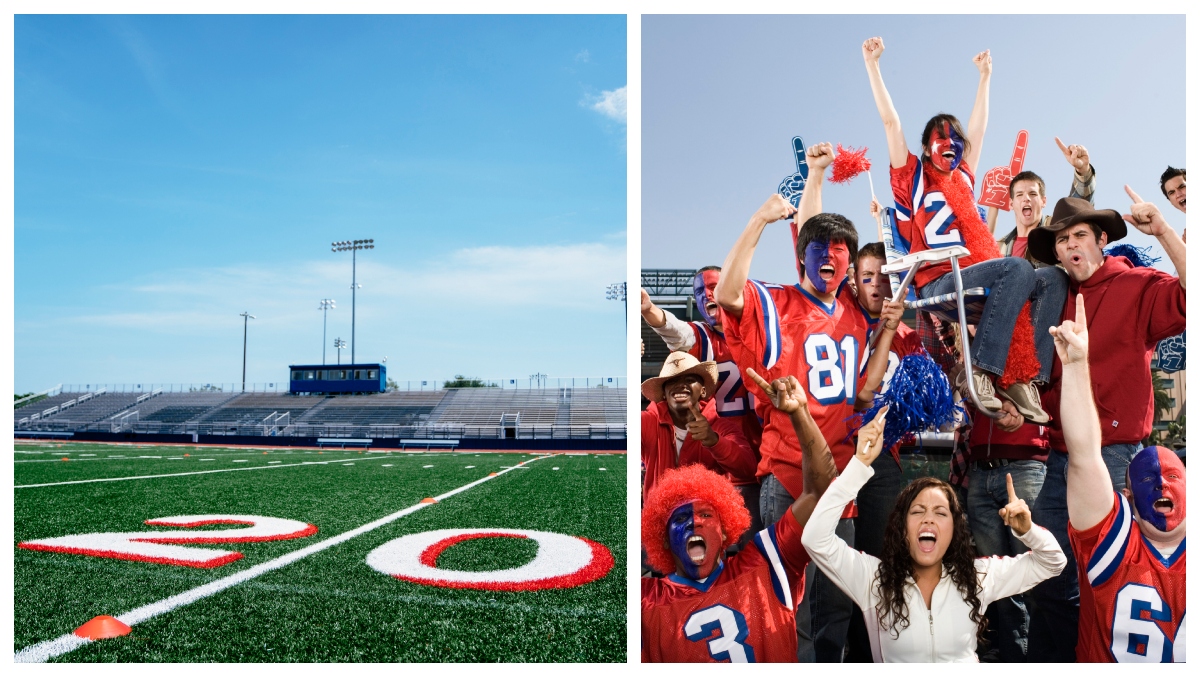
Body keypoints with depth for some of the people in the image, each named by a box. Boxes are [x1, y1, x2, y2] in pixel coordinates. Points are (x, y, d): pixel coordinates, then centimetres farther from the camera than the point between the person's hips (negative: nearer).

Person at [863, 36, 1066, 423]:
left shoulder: (962, 178, 29)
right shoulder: (912, 176, 14)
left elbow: (978, 127, 38)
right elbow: (890, 121, 10)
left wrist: (985, 75, 46)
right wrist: (872, 64, 10)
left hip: (975, 274, 7)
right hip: (939, 282, -7)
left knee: (1053, 281, -13)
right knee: (1018, 268, -29)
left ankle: (1023, 378, -23)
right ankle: (980, 369, -32)